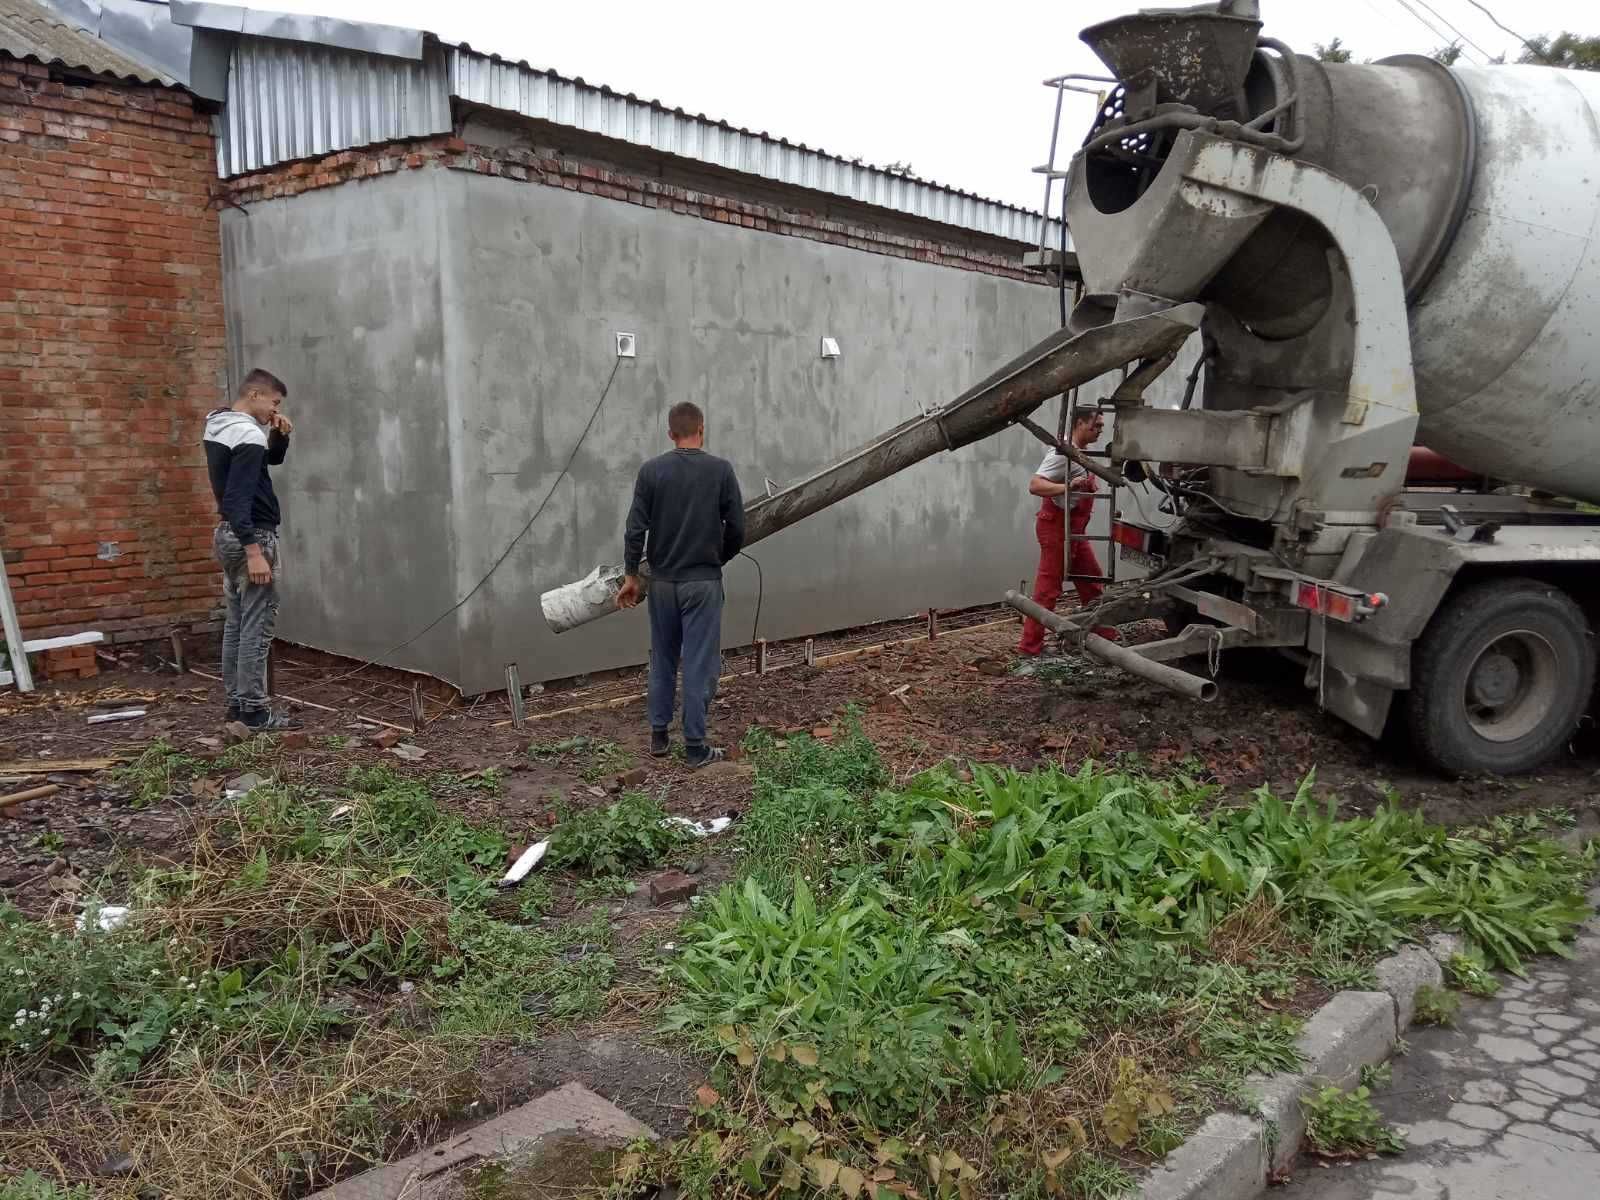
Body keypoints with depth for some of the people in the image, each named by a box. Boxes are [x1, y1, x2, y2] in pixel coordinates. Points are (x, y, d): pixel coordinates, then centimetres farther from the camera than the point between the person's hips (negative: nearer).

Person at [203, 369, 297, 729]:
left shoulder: (217, 427, 13)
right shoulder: (249, 435, -19)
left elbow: (272, 458, 25)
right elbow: (239, 498, -26)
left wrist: (281, 436, 4)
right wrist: (254, 551, -29)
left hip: (227, 534, 10)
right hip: (251, 536, -10)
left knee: (236, 622, 14)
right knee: (257, 626, -6)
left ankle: (236, 701, 20)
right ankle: (254, 709, -3)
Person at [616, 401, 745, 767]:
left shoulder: (651, 470, -2)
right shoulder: (720, 469, -6)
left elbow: (635, 529, -4)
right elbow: (737, 529, -5)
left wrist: (631, 575, 5)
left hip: (662, 581, 3)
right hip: (703, 582, -3)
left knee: (663, 660, 17)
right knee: (700, 664, 1)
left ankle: (659, 736, 24)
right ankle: (695, 747, 5)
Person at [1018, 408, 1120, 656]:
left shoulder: (1084, 453, 13)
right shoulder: (1063, 454, -17)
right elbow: (1035, 486, -28)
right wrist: (1068, 487, -38)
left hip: (1075, 529, 10)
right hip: (1057, 526, -10)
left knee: (1092, 580, 16)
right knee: (1048, 588, -8)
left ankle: (1102, 633, 28)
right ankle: (1030, 646, -4)